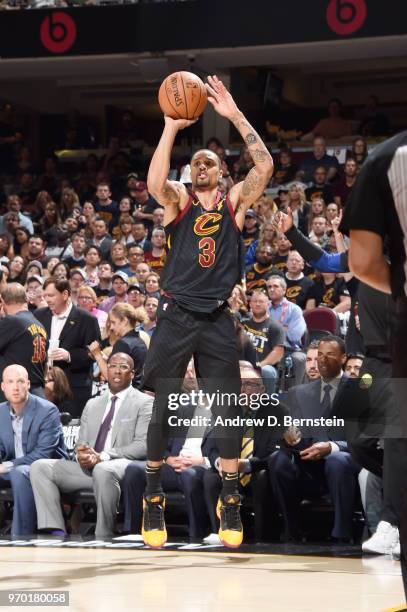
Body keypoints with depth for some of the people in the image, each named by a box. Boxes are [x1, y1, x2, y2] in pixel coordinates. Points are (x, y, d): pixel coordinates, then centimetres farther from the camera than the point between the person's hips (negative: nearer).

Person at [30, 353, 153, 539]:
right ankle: (56, 532, -21)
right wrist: (81, 454, -8)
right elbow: (81, 443, 20)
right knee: (40, 467, -11)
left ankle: (104, 536, -28)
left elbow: (143, 445, -8)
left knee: (103, 470, -41)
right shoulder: (92, 404, 23)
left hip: (123, 466, -6)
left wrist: (102, 457, -20)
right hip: (88, 468, 6)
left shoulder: (144, 403, 4)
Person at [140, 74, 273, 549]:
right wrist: (171, 127, -23)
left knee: (228, 413, 0)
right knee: (162, 411, 1)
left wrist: (235, 116, -12)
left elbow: (265, 166, -9)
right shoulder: (178, 200, 4)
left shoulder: (235, 202, 8)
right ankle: (153, 500, 12)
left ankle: (230, 502, 11)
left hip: (217, 319, 1)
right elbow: (155, 182, -20)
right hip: (175, 316, -1)